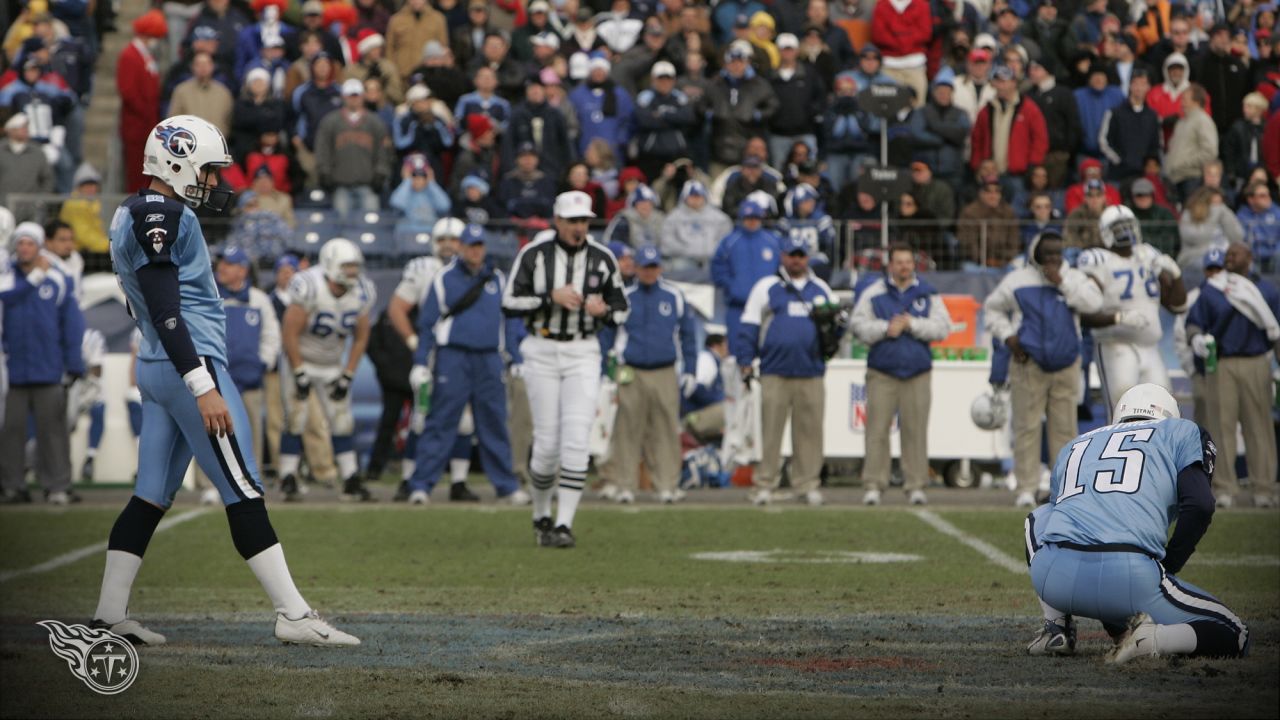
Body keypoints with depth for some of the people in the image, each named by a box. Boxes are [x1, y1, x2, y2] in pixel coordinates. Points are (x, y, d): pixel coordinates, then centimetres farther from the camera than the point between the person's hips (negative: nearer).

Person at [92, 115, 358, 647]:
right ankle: (294, 616, -8)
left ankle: (109, 613, 10)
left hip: (154, 369, 10)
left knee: (152, 495, 11)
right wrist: (204, 387, -26)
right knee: (244, 493, -8)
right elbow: (164, 311, -22)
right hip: (193, 365, -10)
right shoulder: (162, 216, -15)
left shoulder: (131, 218, 16)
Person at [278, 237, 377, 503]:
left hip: (332, 366, 5)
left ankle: (351, 482, 4)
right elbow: (290, 332, -23)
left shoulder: (362, 293, -10)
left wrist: (347, 376, -3)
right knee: (296, 420, -10)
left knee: (343, 421, 1)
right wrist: (299, 374, -19)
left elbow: (360, 338, 1)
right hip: (300, 361, -5)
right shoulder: (308, 287, -28)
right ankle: (288, 481, -4)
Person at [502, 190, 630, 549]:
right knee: (547, 442, 0)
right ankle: (541, 515, 23)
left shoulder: (602, 259, 2)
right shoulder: (534, 254, -5)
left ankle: (564, 524, -10)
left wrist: (604, 310, -13)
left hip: (583, 354, 1)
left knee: (575, 441, -11)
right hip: (542, 353, -1)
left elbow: (621, 310, 10)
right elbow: (509, 303, -7)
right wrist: (551, 298, -19)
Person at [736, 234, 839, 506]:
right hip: (774, 373, -2)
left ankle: (808, 484, 4)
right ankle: (765, 484, -3)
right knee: (771, 430, -5)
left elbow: (839, 323, 21)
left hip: (811, 374, 2)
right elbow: (748, 326, 6)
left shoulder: (821, 289, 17)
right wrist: (746, 362, -3)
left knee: (810, 430, -1)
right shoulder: (766, 287, 8)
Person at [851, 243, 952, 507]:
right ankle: (873, 486, -3)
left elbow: (942, 327, 1)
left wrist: (911, 324, -9)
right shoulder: (873, 292, 7)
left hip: (918, 373, 1)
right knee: (877, 430, -5)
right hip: (881, 372, -1)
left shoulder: (928, 294, 9)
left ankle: (916, 487, 3)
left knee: (915, 431, -1)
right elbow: (858, 325, 1)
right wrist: (886, 328, -12)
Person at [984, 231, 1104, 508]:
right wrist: (1008, 336, -2)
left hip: (1065, 366, 2)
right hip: (1029, 365, -2)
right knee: (1027, 427, -3)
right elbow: (992, 309, 12)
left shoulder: (1073, 278, 4)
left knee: (1064, 428, 4)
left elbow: (1094, 303, -13)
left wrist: (1061, 282, -15)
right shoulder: (1018, 281, 1)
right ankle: (1026, 488, 0)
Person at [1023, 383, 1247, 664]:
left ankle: (1056, 629, 22)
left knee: (1040, 518, 40)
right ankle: (1152, 638, -13)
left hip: (1054, 578, 4)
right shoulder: (1180, 432, 21)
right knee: (1233, 637, 14)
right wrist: (1167, 570, 14)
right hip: (1131, 579, -4)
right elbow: (1199, 506, 4)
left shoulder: (1073, 448, 33)